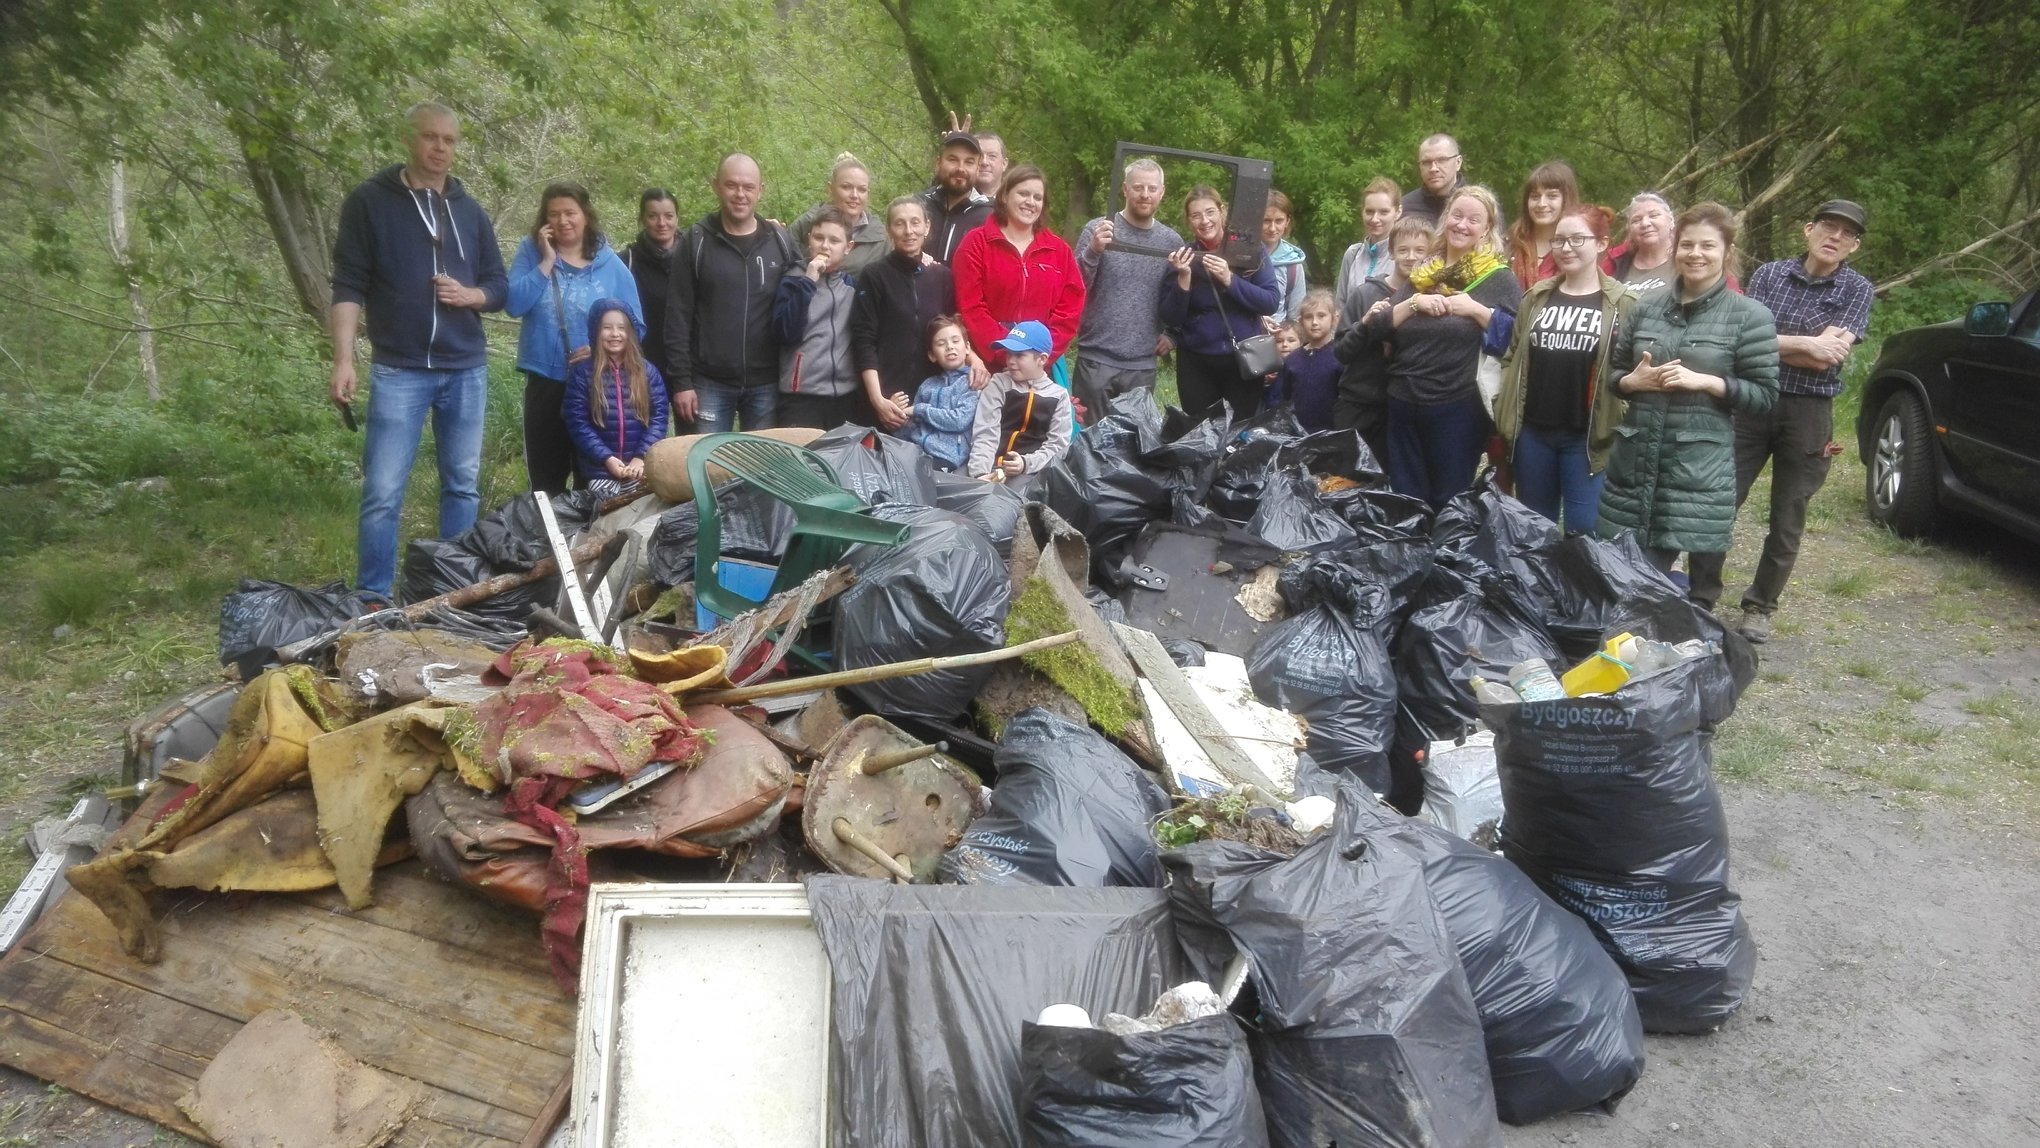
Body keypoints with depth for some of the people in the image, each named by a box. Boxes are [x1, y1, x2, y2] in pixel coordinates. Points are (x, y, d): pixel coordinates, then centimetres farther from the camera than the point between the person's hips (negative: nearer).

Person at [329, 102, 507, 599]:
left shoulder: (470, 212, 12)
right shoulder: (369, 201, 0)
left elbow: (500, 288, 15)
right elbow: (348, 287, -4)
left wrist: (469, 295, -8)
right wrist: (344, 361, -13)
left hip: (467, 370, 4)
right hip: (398, 371, -4)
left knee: (463, 486, 9)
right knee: (382, 493, -5)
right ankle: (372, 599, 3)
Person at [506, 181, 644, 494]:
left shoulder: (611, 264, 0)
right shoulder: (531, 252, 1)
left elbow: (635, 326, 2)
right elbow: (514, 305, -11)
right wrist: (547, 261, -14)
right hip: (544, 381, 0)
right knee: (545, 478, 7)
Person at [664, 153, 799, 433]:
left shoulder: (782, 242, 5)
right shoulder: (696, 242, 0)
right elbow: (678, 315, -1)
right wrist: (681, 381, -7)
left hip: (766, 384, 2)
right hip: (709, 383, -1)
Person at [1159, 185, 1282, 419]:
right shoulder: (1182, 257, 1)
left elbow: (1272, 303, -9)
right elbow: (1170, 319, -3)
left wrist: (1229, 279, -19)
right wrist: (1184, 278, -17)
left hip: (1244, 359, -1)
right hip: (1195, 363, 1)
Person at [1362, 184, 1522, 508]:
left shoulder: (1499, 279, 0)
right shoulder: (1422, 275, 12)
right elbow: (1376, 327, 6)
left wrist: (1477, 309, -16)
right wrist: (1414, 303, -8)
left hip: (1458, 408, -4)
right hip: (1404, 403, 5)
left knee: (1449, 503, 2)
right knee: (1404, 499, 11)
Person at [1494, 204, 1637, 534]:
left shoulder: (1623, 303, -3)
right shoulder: (1536, 297, 9)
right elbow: (1512, 357, 14)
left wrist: (1619, 430, -14)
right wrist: (1504, 411, 4)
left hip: (1587, 437, -4)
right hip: (1532, 432, 4)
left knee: (1583, 532, -1)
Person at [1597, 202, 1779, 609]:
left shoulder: (1748, 316, -1)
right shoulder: (1647, 306, 10)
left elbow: (1765, 394, -2)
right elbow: (1614, 371, 17)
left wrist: (1706, 382, -15)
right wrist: (1633, 381, -4)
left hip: (1701, 468, -3)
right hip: (1636, 461, 3)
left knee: (1700, 591, 1)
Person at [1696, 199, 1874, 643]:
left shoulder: (1857, 290, 0)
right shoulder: (1769, 274, 2)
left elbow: (1830, 358, -11)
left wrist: (1774, 343, -10)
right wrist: (1808, 344, -15)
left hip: (1809, 413, 0)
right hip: (1752, 404, 0)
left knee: (1788, 519, 8)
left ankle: (1760, 606, 21)